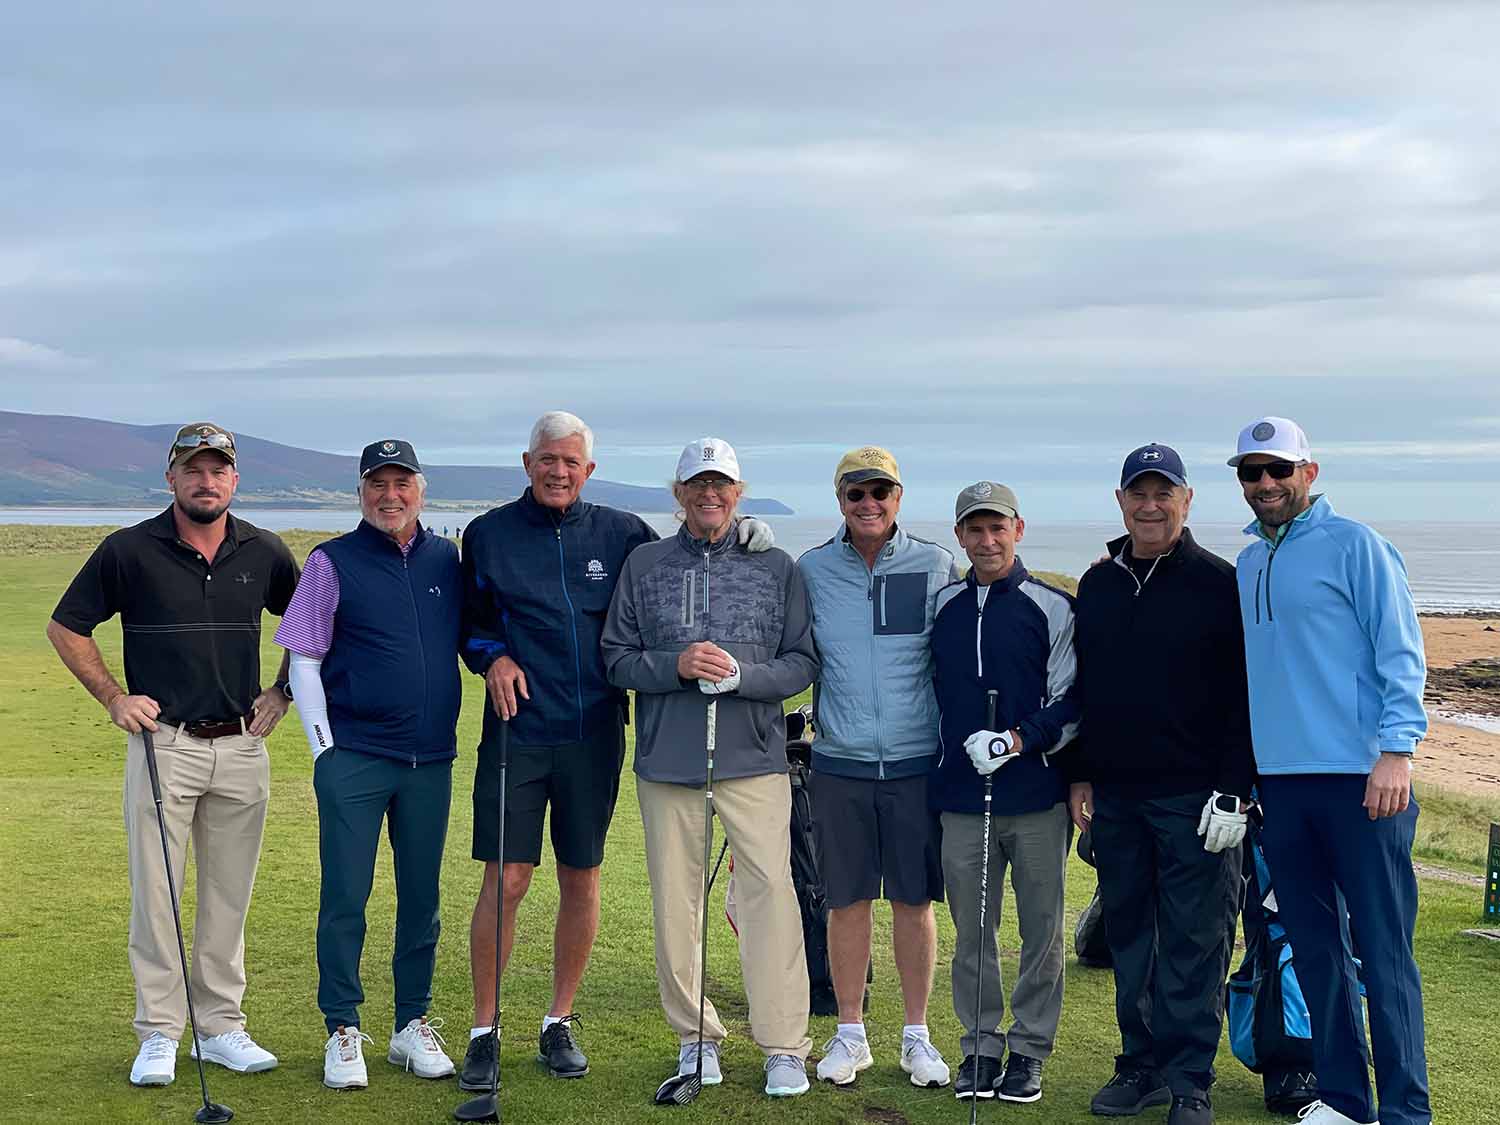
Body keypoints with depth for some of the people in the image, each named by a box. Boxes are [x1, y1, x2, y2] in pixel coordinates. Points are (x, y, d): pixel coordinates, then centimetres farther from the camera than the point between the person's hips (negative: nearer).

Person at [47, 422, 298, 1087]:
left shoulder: (264, 553, 5)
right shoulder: (129, 551, -3)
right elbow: (66, 627, 5)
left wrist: (281, 692, 10)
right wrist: (114, 699, -1)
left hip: (243, 748, 3)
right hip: (162, 744, -3)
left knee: (229, 897, 8)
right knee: (155, 895, -2)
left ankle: (222, 1027, 18)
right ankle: (158, 1035, 8)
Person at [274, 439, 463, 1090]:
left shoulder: (448, 560, 8)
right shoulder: (333, 562, -1)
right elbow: (303, 663, -2)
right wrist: (324, 749, -6)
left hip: (431, 760, 3)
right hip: (354, 760, -3)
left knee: (421, 897, 10)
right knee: (345, 897, 0)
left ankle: (413, 1025, 22)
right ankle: (343, 1031, 11)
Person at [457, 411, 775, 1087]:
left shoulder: (622, 534, 7)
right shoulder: (488, 534, 5)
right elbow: (468, 619, 14)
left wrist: (741, 542, -2)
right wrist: (492, 657, -6)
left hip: (595, 734, 2)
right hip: (518, 728, -2)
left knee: (582, 880, 8)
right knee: (505, 880, -4)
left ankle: (560, 1024, 23)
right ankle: (484, 1032, 9)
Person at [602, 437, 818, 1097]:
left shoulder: (776, 567, 6)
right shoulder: (644, 566, 9)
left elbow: (802, 663, 4)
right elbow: (616, 659, 6)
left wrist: (742, 675, -14)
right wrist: (677, 665, -12)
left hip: (753, 758, -1)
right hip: (667, 761, 2)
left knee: (770, 892, -8)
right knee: (676, 900, 6)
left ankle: (784, 1045, 0)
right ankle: (695, 1037, 19)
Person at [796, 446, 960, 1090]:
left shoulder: (935, 566, 1)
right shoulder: (812, 570, 3)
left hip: (916, 761, -1)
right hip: (839, 763, 1)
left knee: (914, 901, 5)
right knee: (846, 901, 7)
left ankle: (916, 1035, 18)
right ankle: (850, 1034, 20)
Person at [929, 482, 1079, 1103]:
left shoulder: (1053, 607, -2)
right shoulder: (942, 606, 10)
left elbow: (1074, 702, -3)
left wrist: (1018, 740, -14)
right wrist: (936, 763, 12)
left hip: (1037, 799, -3)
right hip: (961, 797, 3)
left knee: (1041, 929, 4)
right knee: (971, 930, 7)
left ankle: (1029, 1049, 16)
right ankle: (980, 1046, 19)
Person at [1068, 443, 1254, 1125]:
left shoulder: (1220, 584, -4)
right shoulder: (1098, 585, 12)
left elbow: (1244, 697, -8)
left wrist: (1234, 791, -13)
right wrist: (1079, 775, 11)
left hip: (1194, 798, -5)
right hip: (1114, 795, 5)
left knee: (1193, 942, -1)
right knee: (1127, 934, 10)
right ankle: (1142, 1065, 21)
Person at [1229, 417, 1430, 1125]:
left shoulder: (1353, 545, -4)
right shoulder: (1246, 565, 15)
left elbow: (1401, 652, -8)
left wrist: (1396, 749, -17)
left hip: (1360, 780, -6)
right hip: (1280, 780, 6)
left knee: (1383, 951, -4)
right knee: (1315, 949, 11)